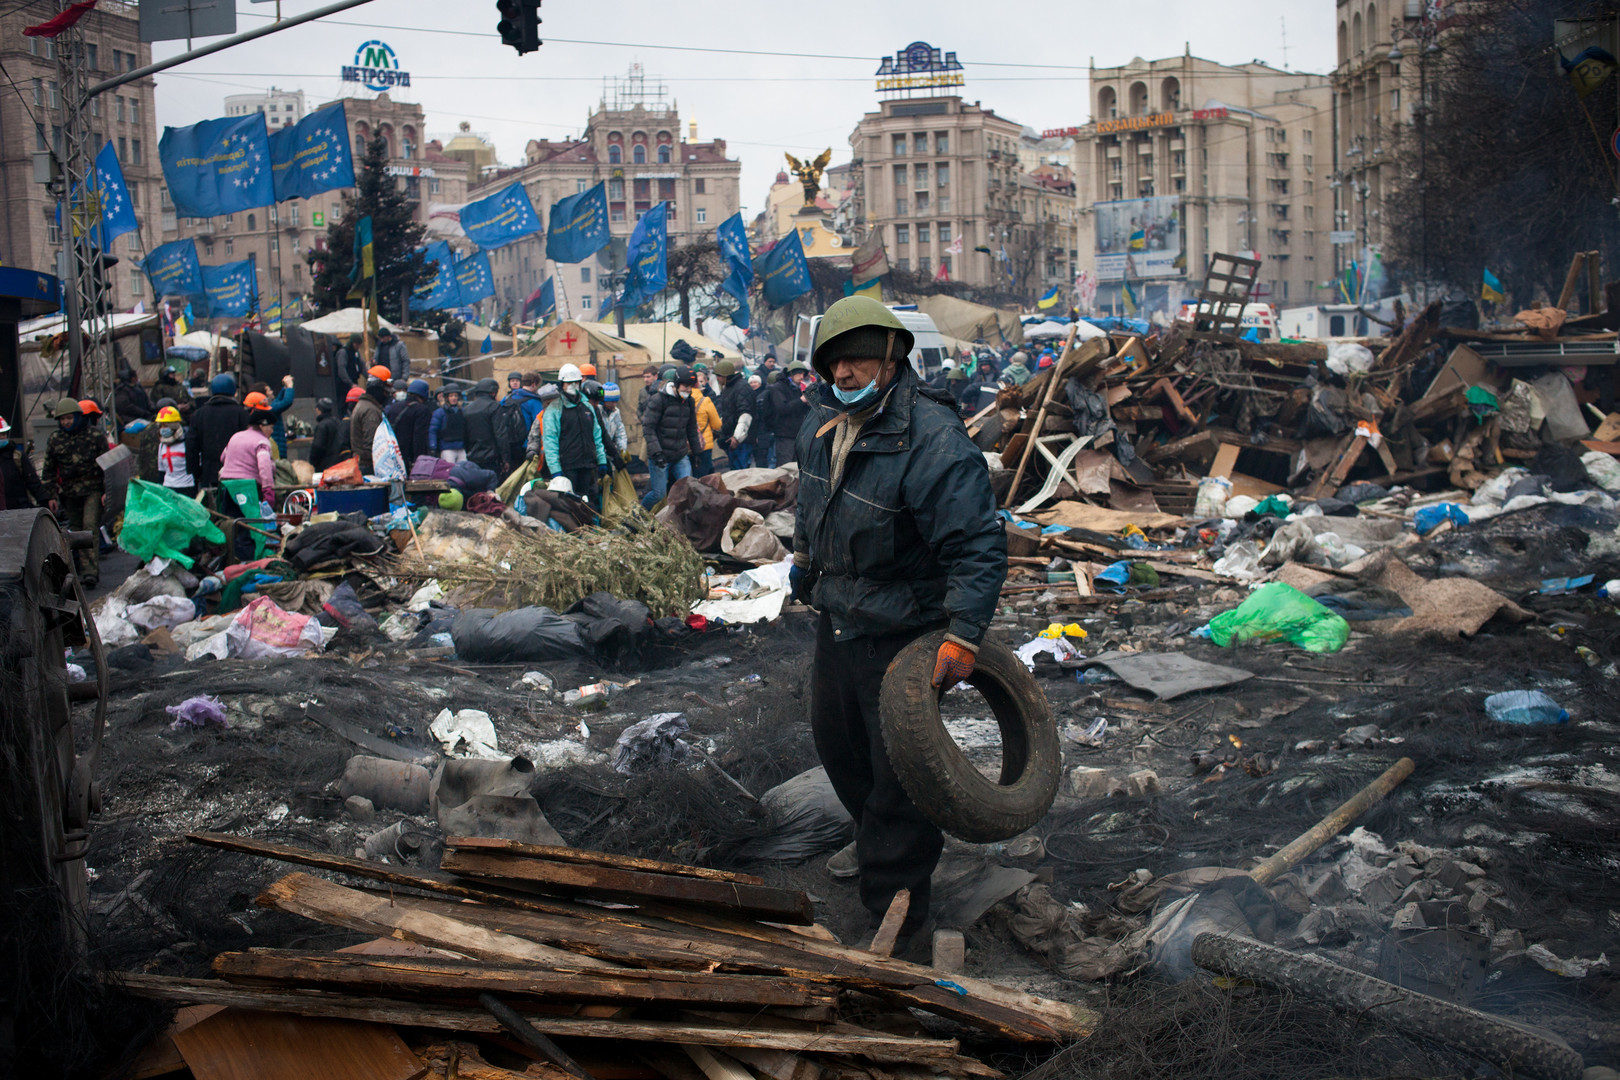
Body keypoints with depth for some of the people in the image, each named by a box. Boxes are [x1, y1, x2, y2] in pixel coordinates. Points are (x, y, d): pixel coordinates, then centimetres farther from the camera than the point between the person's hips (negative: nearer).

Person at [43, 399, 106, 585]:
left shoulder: (94, 435, -2)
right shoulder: (54, 439, 6)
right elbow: (49, 470, 13)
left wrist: (107, 491, -3)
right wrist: (51, 496, 7)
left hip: (92, 489, -4)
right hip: (69, 492, 4)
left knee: (90, 527, -15)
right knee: (76, 530, 8)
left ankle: (90, 572, -17)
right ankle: (84, 569, 16)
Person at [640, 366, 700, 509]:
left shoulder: (688, 402, 9)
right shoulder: (659, 399, -11)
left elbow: (692, 430, 20)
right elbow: (648, 428, -14)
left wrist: (696, 452, 18)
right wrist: (656, 452, -22)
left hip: (681, 457, 5)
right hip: (660, 457, -5)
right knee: (659, 493, 0)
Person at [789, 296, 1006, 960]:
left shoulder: (932, 440, -26)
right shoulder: (822, 421, 1)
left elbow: (979, 545, -27)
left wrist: (963, 636, -31)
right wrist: (803, 558, 30)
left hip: (902, 636, -8)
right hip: (836, 622, 9)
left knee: (900, 774, -3)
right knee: (837, 741, 25)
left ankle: (900, 924, 8)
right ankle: (875, 837, 53)